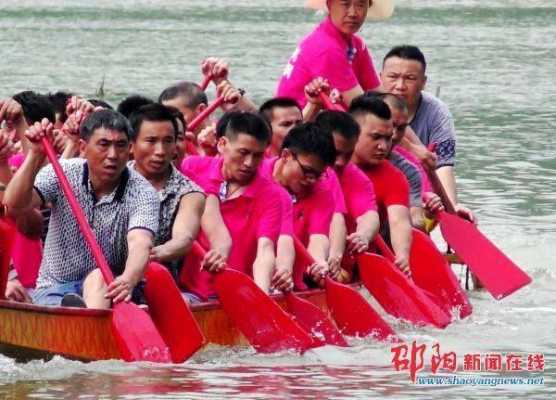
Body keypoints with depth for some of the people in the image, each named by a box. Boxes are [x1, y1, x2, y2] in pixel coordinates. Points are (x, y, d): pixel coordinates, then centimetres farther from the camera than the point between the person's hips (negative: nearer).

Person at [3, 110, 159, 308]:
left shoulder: (141, 193, -9)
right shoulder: (62, 173, -1)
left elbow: (140, 245, -28)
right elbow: (13, 206, -14)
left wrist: (128, 280, -51)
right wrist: (36, 155, -25)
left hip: (108, 286, -3)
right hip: (55, 288, 4)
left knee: (99, 277, -38)